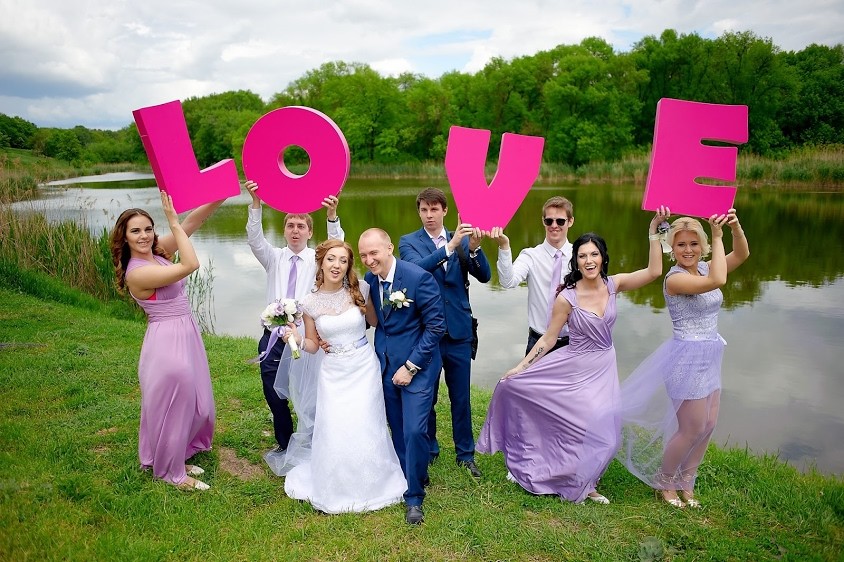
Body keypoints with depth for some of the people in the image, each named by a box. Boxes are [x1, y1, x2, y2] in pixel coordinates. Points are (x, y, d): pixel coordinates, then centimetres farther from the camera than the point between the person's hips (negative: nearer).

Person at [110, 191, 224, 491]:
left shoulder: (157, 252, 2)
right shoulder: (137, 273, -21)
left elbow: (192, 222, -4)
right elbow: (191, 265, -30)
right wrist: (173, 222, -27)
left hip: (186, 334, 9)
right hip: (168, 341, -9)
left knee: (194, 403, 19)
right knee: (173, 406, 7)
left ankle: (178, 458, 39)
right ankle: (171, 471, 27)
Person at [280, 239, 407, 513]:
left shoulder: (360, 290, -7)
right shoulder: (310, 302, -5)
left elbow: (375, 321, 8)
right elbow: (313, 345, 5)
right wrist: (298, 339, -16)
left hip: (364, 368, 0)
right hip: (333, 373, 1)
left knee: (365, 430, 3)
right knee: (335, 434, 0)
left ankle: (369, 486, 30)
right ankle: (336, 490, 27)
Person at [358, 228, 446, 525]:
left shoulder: (419, 278, -19)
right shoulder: (368, 280, -1)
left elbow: (436, 326, -16)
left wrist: (411, 367, -16)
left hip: (417, 366, -5)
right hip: (386, 366, 5)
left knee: (414, 431, -5)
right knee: (397, 430, 14)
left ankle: (414, 497, 14)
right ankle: (411, 476, 36)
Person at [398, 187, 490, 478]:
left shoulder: (461, 240, 4)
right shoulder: (409, 242, -1)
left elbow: (484, 276, -7)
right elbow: (417, 268, -21)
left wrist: (474, 248, -25)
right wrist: (451, 246, -31)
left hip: (458, 330, 1)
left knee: (461, 396, 11)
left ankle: (465, 453, 27)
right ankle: (428, 449, 31)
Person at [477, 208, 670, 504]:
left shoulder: (613, 285, -5)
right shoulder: (567, 298, -15)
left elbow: (653, 271, -15)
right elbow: (548, 339, -8)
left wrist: (654, 229, -19)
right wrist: (520, 367, -10)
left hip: (603, 370, 4)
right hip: (574, 369, -3)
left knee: (603, 434, 6)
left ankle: (583, 484, 31)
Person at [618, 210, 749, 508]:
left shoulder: (704, 268, 6)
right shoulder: (675, 278, -19)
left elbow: (742, 254, -1)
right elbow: (718, 281, -33)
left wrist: (735, 227, -18)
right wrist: (718, 237, -25)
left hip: (708, 358, 8)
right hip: (687, 358, -8)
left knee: (708, 425, 13)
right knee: (692, 430, 1)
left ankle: (686, 481, 30)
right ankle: (664, 482, 23)